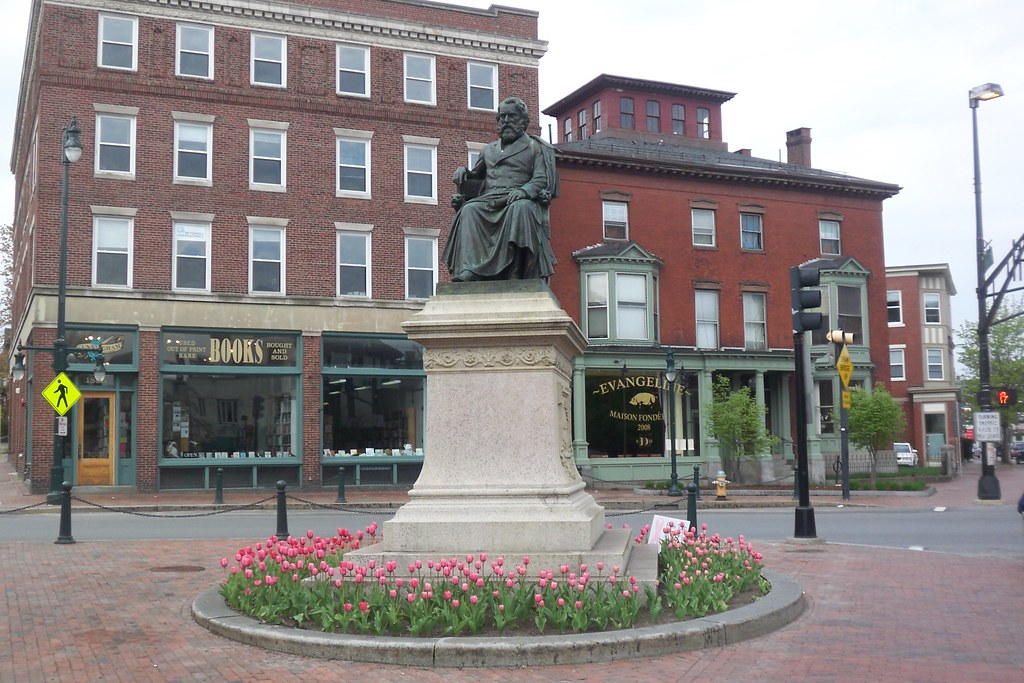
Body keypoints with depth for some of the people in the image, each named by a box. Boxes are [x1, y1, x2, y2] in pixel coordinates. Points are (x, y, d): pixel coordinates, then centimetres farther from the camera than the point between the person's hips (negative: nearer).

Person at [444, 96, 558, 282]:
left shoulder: (535, 147, 17)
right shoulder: (489, 150, 30)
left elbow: (542, 179, 3)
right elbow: (476, 177, 33)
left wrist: (525, 190, -18)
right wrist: (463, 171, 10)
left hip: (519, 199, -3)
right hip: (488, 200, 4)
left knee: (520, 209, -39)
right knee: (469, 210, -29)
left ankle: (514, 274, -47)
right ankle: (468, 271, -45)